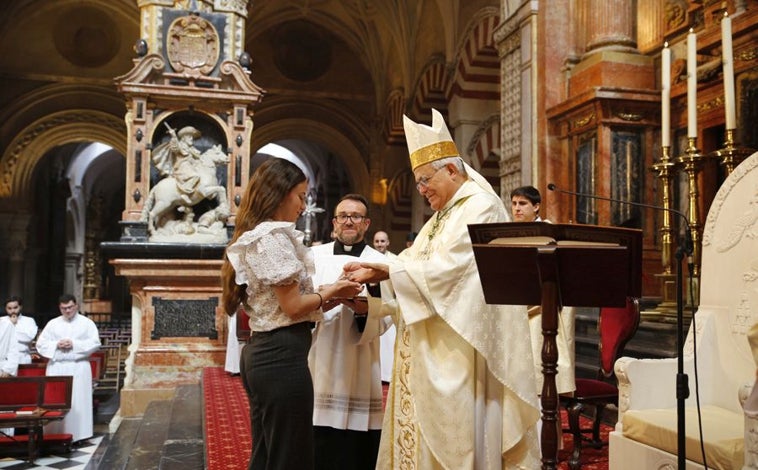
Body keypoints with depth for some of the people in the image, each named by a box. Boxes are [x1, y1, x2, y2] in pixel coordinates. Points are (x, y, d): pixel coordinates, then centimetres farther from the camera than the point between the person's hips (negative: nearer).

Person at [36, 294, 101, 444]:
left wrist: (74, 344, -12)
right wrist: (56, 345, -10)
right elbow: (41, 344, 8)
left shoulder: (87, 323, 5)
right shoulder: (53, 323, 12)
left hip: (79, 367, -2)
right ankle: (55, 435, 5)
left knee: (78, 400, -4)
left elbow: (95, 343, -4)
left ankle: (78, 434, 0)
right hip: (56, 367, 2)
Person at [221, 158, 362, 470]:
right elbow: (293, 307, -17)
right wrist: (330, 292, 0)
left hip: (260, 351, 10)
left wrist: (329, 297, 11)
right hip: (282, 356, -10)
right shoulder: (274, 236, -14)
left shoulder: (253, 236, 16)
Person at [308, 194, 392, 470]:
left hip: (358, 372, -2)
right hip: (316, 366, 2)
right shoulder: (314, 256, 9)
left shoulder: (380, 263, 2)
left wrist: (364, 310, -28)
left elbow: (384, 318, -7)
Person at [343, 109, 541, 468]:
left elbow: (446, 268, -20)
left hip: (459, 347, -9)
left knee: (453, 428, -2)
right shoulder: (445, 213, 18)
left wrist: (386, 270, -16)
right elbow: (417, 262, 13)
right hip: (432, 347, 9)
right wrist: (375, 271, -2)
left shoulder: (481, 207, -12)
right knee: (425, 425, 11)